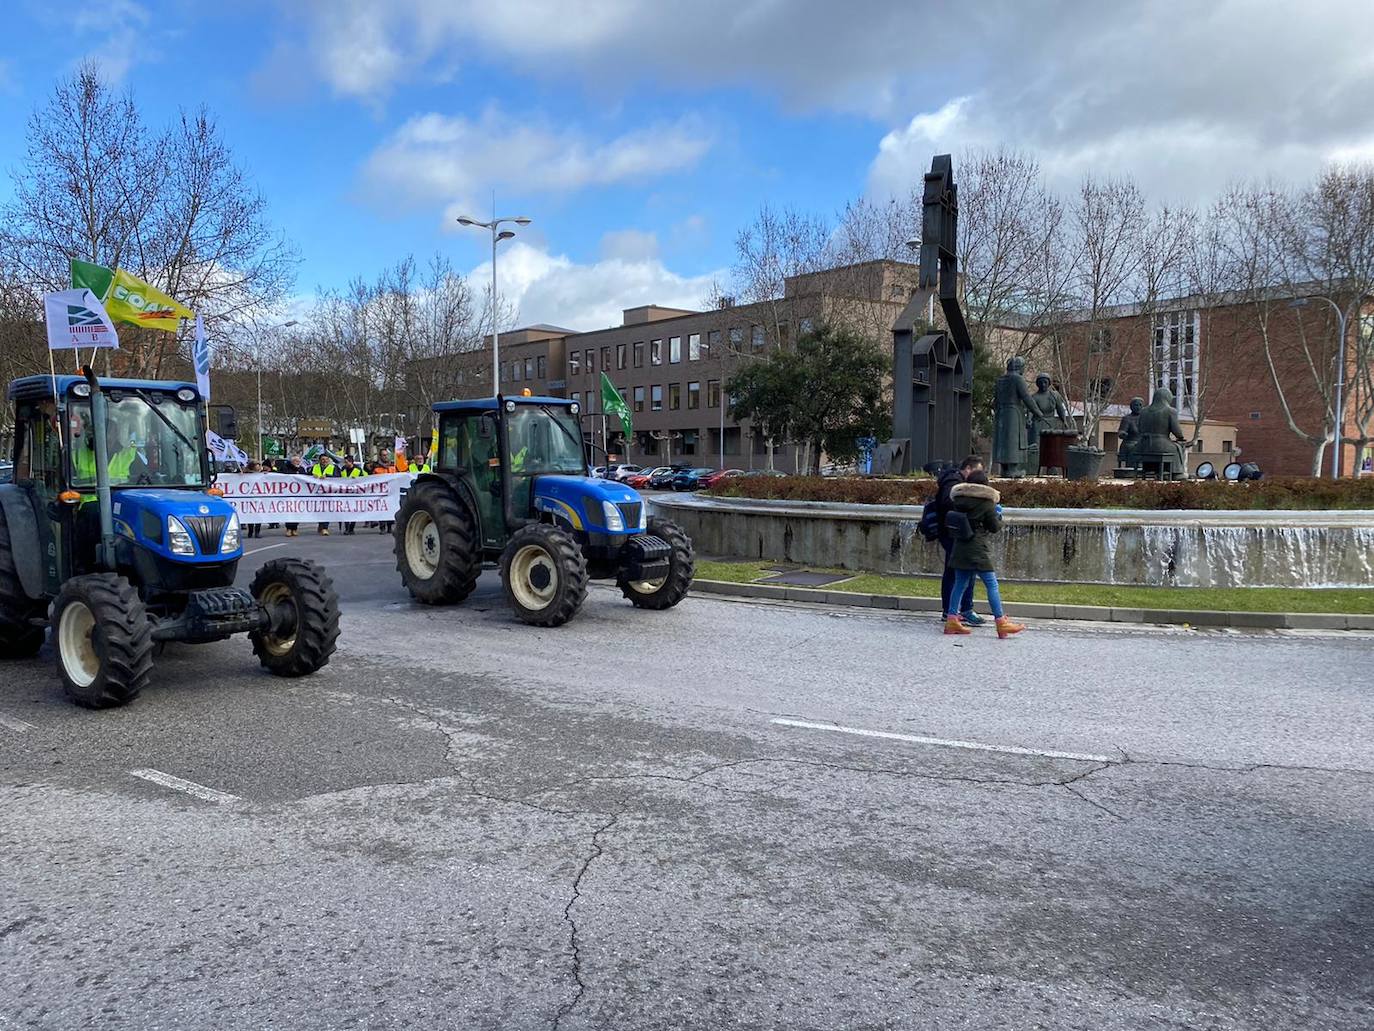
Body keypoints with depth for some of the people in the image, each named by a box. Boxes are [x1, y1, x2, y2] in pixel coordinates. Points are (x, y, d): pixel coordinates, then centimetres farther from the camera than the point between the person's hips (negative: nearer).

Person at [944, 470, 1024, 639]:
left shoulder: (959, 500, 7)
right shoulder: (987, 503, -8)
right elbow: (995, 527, -3)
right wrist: (998, 515, 16)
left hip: (960, 547, 6)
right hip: (978, 550, -6)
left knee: (960, 583, 11)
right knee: (991, 584, -2)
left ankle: (951, 619, 9)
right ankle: (1001, 623, -1)